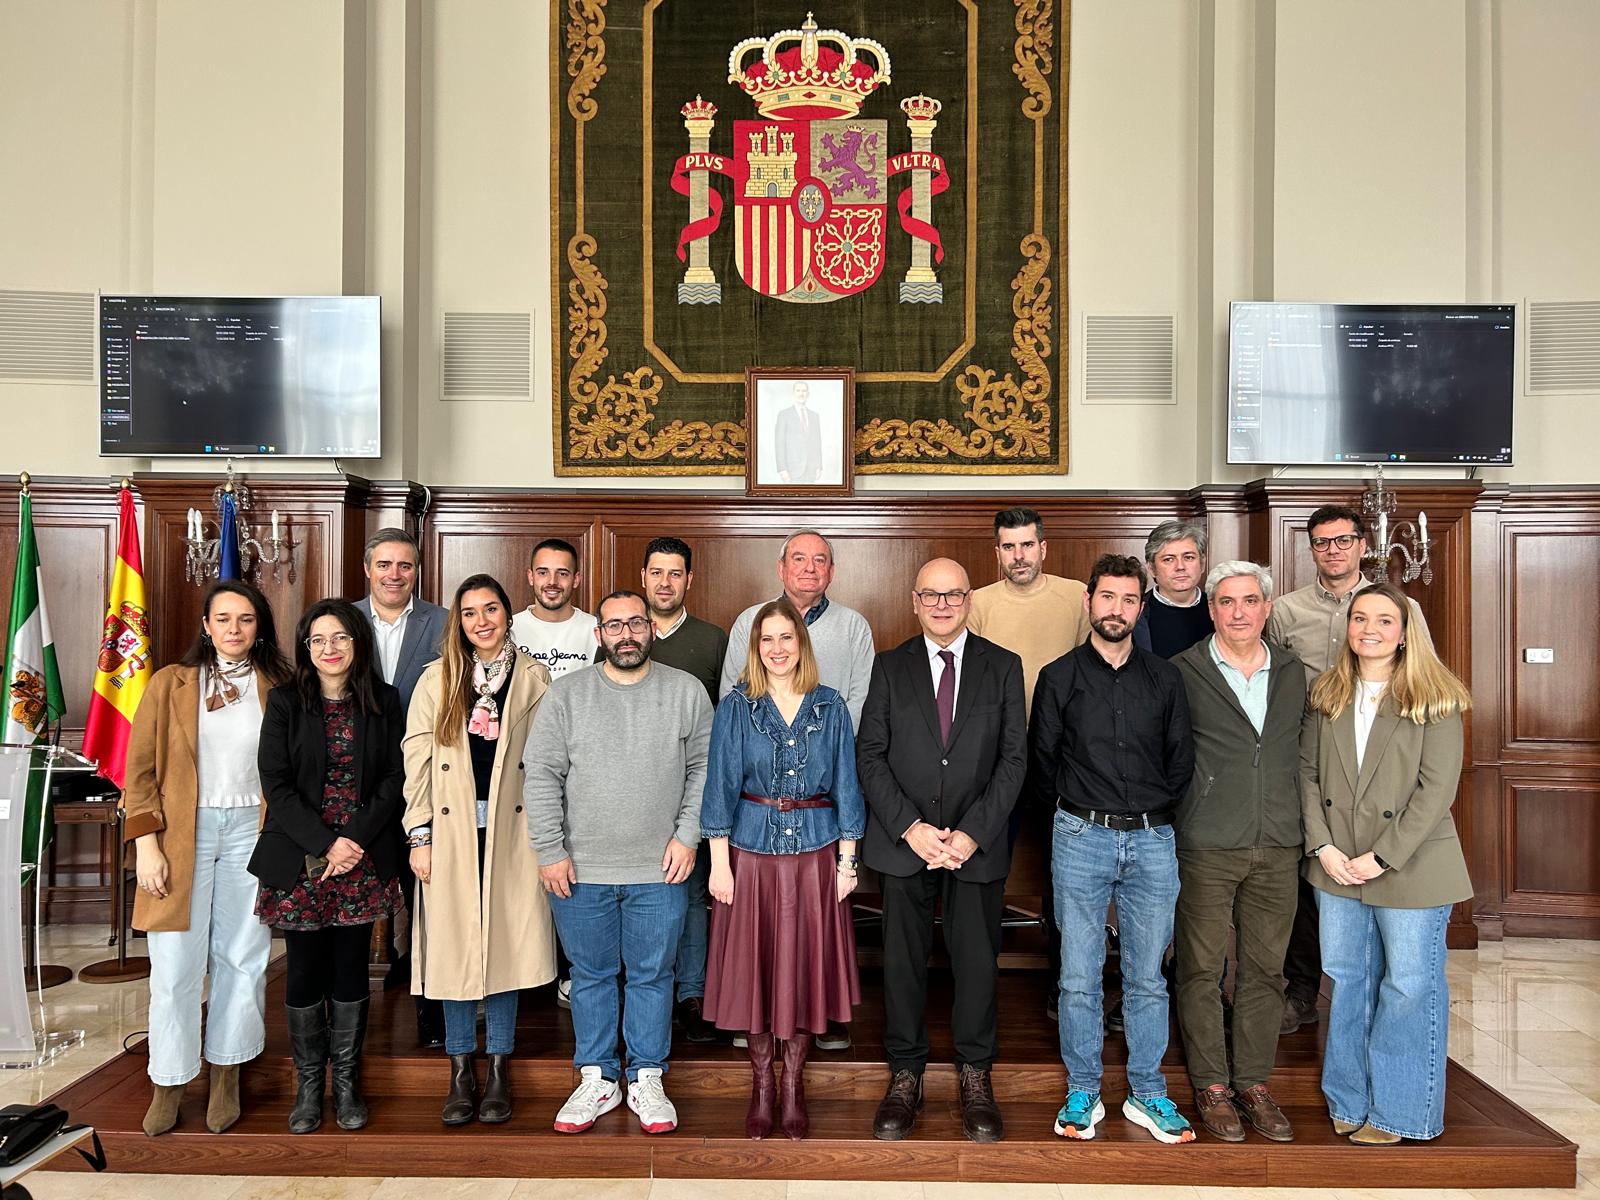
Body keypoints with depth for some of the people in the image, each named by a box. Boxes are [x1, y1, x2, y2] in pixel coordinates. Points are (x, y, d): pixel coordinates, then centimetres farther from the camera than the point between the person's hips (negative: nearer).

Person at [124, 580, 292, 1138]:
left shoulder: (277, 689, 6)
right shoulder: (170, 684, 3)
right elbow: (141, 769, 1)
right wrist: (146, 844, -6)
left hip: (251, 834, 1)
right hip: (182, 837, -1)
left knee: (242, 960, 6)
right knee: (175, 966, 0)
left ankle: (226, 1077, 22)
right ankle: (168, 1082, 18)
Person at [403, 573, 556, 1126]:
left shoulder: (534, 678, 4)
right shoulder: (436, 679, 6)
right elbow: (417, 758, 3)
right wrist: (420, 836, -2)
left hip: (512, 831, -1)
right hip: (452, 832, 1)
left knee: (505, 946, 4)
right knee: (454, 949, 4)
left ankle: (498, 1074, 18)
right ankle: (461, 1074, 18)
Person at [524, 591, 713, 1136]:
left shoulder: (686, 691, 0)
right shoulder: (567, 693, -1)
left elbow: (704, 768, 3)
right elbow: (541, 775, -1)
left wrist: (687, 835, -5)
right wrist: (550, 851, -6)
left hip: (659, 870, 0)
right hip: (580, 871, 1)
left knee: (652, 976, 10)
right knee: (591, 977, 12)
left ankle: (646, 1081, 25)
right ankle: (597, 1081, 27)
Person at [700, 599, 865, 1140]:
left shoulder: (829, 707, 3)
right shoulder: (736, 707, 0)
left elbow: (845, 785, 4)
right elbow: (720, 785, -1)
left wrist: (847, 860, 1)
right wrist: (719, 862, -5)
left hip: (815, 852, 1)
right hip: (752, 851, 0)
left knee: (804, 964, 7)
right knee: (754, 965, 6)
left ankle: (794, 1085, 22)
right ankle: (760, 1086, 22)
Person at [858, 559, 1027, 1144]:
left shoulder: (1003, 667, 4)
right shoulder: (889, 667, 5)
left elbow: (1014, 758, 0)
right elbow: (870, 755, 1)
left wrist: (972, 833, -10)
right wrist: (910, 827, -11)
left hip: (978, 843, 0)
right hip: (904, 840, 0)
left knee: (978, 961, 6)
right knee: (902, 961, 7)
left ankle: (975, 1078, 24)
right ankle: (905, 1075, 22)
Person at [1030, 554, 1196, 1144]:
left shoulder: (1164, 678, 7)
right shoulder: (1060, 676, 3)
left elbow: (1182, 758, 13)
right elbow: (1040, 760, 9)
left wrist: (1155, 809, 9)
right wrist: (1073, 810, 9)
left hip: (1152, 840, 1)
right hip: (1081, 839, -1)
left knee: (1147, 978, 9)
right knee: (1079, 977, 3)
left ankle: (1147, 1094, 22)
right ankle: (1082, 1093, 17)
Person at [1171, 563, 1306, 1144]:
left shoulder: (1293, 673, 10)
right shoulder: (1183, 672, -3)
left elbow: (1301, 753, 17)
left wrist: (1303, 827, 13)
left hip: (1278, 846, 4)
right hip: (1207, 845, -3)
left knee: (1265, 967, 10)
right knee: (1201, 968, 3)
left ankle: (1254, 1082, 22)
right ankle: (1211, 1085, 17)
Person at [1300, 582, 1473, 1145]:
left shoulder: (1434, 699, -7)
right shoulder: (1325, 695, 6)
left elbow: (1437, 789, -12)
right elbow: (1308, 773, 6)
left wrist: (1381, 857, -15)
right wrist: (1323, 847, -6)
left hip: (1411, 868, -4)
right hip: (1337, 867, 4)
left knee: (1410, 987, 5)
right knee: (1347, 981, 13)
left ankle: (1398, 1112, 21)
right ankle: (1350, 1100, 29)